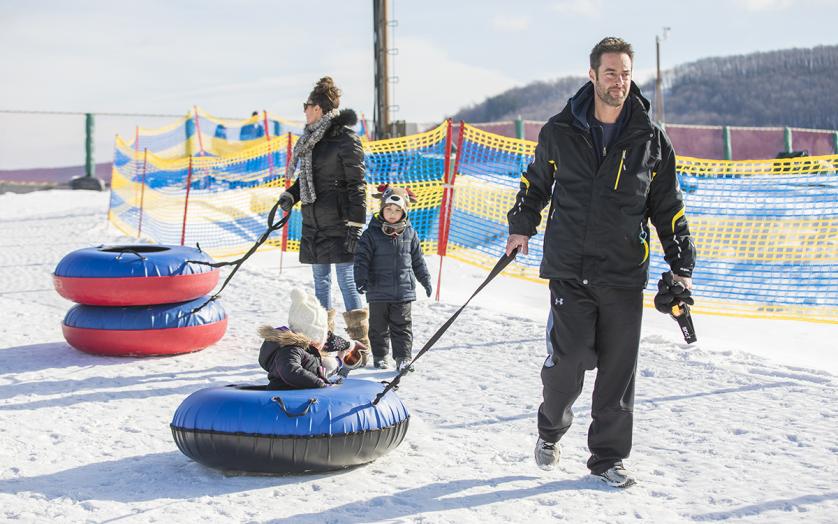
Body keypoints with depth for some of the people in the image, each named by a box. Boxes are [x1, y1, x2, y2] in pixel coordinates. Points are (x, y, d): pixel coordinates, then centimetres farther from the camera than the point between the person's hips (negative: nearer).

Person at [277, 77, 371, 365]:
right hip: (314, 223, 8)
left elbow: (357, 184, -13)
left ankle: (361, 348, -3)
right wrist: (290, 195, 5)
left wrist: (356, 226, -17)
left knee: (347, 281, -7)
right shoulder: (312, 138, 13)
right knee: (321, 281, 11)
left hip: (339, 223, -8)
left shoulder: (345, 139, -11)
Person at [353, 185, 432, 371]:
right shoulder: (372, 233, -5)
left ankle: (403, 357, 8)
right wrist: (361, 279, -17)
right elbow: (362, 258, -6)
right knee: (379, 326, 8)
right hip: (378, 291, -1)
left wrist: (425, 280, 16)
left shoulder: (409, 233, 4)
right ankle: (380, 356, 21)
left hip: (403, 291, 2)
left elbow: (418, 259, 14)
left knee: (402, 325, 3)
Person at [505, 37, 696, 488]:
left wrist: (681, 266, 8)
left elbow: (669, 210, 10)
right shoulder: (560, 132, 2)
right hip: (570, 269, -1)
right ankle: (550, 429, 22)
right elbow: (535, 182, 21)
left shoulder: (652, 140, 4)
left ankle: (608, 456, 19)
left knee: (618, 369, 4)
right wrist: (521, 226, 18)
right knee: (569, 357, -8)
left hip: (625, 275, 1)